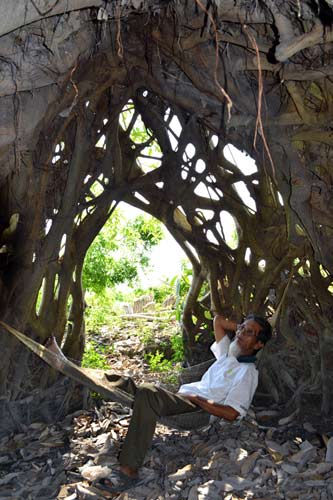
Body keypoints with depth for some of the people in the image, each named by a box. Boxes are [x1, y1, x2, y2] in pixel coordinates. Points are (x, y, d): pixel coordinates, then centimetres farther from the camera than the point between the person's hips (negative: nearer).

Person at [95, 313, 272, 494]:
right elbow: (218, 320, 27)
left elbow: (231, 413, -17)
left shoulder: (248, 373, -7)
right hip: (181, 397, 8)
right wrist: (241, 327, 18)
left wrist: (195, 398, -13)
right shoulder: (228, 353, 16)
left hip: (198, 411, -8)